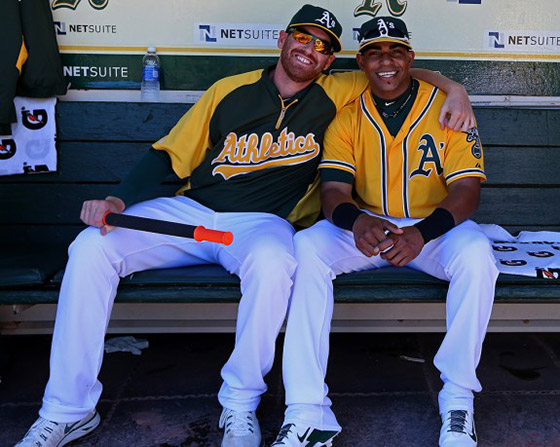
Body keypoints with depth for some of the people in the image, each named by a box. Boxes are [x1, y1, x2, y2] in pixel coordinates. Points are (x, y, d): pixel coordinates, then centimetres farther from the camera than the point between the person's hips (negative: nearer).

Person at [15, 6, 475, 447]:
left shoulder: (335, 96, 10)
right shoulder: (229, 90, 10)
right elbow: (169, 154, 9)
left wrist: (454, 89, -4)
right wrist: (119, 199, -5)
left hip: (263, 223, -2)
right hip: (190, 210, 3)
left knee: (273, 262, -39)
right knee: (91, 247, -18)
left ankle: (241, 407, -16)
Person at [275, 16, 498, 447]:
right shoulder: (347, 117, 3)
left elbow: (466, 188, -11)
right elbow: (333, 190, -6)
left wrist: (422, 233, -30)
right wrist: (356, 221, -32)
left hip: (435, 227, -1)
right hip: (367, 227, 1)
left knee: (476, 254, -34)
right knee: (308, 247, -28)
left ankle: (458, 398, -16)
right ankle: (308, 412, -28)